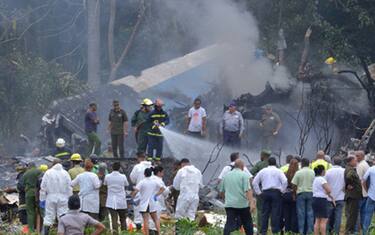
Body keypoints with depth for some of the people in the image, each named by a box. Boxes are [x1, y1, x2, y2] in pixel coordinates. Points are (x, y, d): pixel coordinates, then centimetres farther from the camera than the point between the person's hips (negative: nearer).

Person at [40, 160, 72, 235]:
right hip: (63, 198, 0)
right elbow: (69, 188, 1)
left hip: (51, 198, 0)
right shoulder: (65, 173, 1)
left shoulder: (48, 173, 0)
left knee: (49, 217, 4)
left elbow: (43, 187, 0)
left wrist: (42, 199, 6)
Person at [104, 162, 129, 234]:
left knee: (114, 219, -4)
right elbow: (126, 185, 7)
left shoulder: (107, 177, -5)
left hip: (111, 202, 0)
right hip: (121, 201, 0)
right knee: (123, 219, 15)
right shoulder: (123, 177, -8)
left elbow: (105, 184, 11)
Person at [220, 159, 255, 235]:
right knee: (248, 224, 13)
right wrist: (251, 202, -22)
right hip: (243, 204, -3)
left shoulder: (226, 175, 10)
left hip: (229, 204, 3)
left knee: (229, 224, -6)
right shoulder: (244, 175, -6)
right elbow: (248, 190, -17)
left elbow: (222, 190, 18)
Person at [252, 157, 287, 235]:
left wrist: (258, 192, 13)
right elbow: (285, 181, -13)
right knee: (275, 213, -2)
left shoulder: (262, 171, 10)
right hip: (276, 192, -3)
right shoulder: (278, 171, 0)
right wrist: (282, 191, -1)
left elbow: (254, 182, 10)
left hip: (265, 193, 3)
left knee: (265, 213, 6)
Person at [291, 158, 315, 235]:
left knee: (301, 212, 2)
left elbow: (294, 185, -5)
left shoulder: (298, 173, -6)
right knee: (310, 212, 6)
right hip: (311, 193, 2)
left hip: (301, 193, -2)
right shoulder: (312, 172, 2)